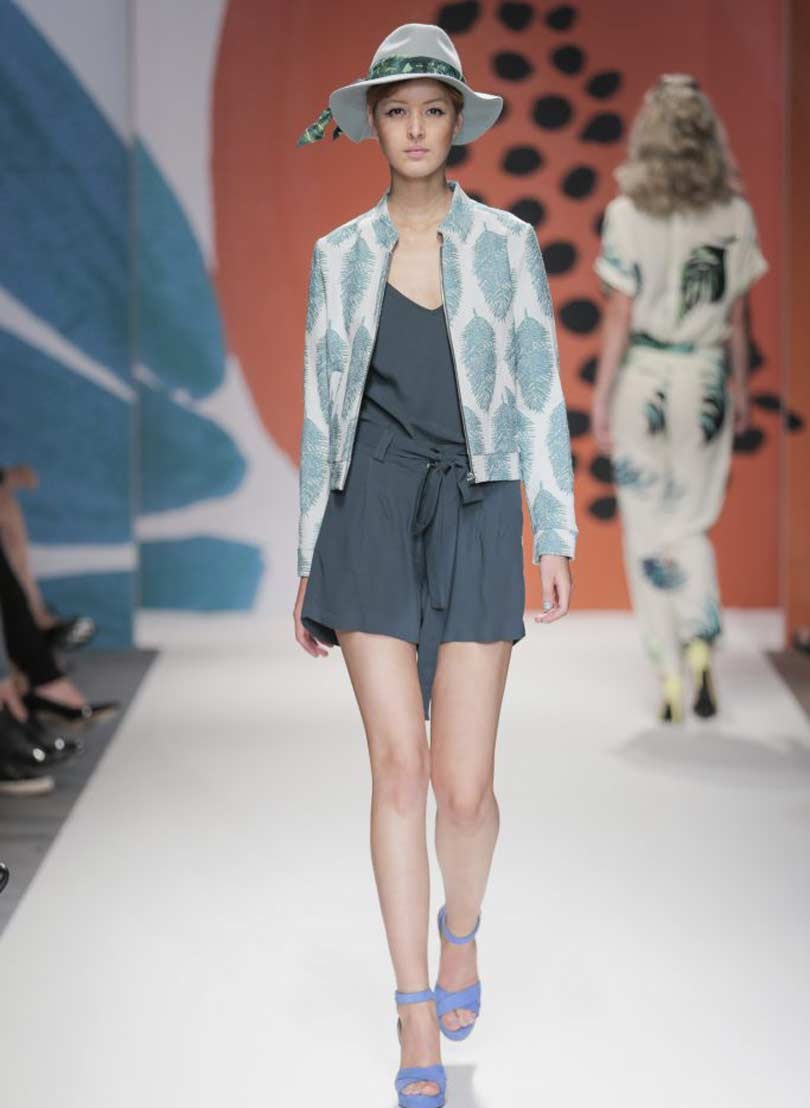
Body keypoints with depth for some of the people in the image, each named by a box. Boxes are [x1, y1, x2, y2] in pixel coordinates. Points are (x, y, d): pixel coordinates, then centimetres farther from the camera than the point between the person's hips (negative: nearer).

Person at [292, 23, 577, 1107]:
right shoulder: (340, 255, 9)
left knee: (464, 786, -4)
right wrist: (310, 563, 9)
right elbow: (322, 412, 11)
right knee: (399, 770, -7)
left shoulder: (507, 243, 5)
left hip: (475, 513, -1)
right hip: (371, 512, 1)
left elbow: (539, 394, 4)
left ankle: (461, 928, 33)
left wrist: (557, 538, -5)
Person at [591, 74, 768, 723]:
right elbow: (736, 315, 3)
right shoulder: (735, 214, -1)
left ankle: (670, 675, 8)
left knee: (646, 530, 8)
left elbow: (620, 315, -9)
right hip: (704, 378, 2)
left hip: (643, 376, -2)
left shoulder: (629, 214, -9)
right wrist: (740, 386, 14)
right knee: (692, 524, 16)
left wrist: (602, 395, -2)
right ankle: (701, 643, -5)